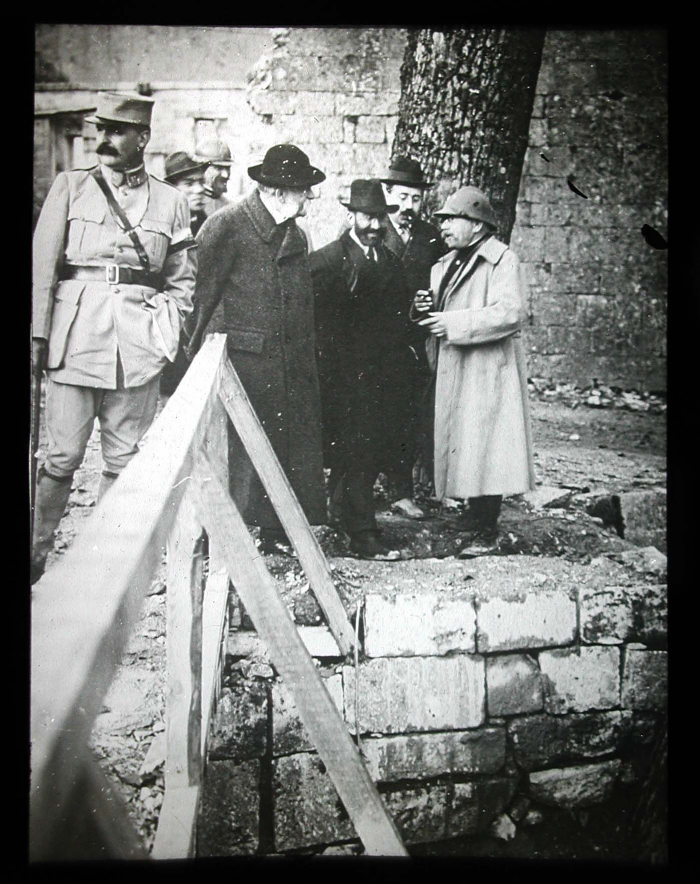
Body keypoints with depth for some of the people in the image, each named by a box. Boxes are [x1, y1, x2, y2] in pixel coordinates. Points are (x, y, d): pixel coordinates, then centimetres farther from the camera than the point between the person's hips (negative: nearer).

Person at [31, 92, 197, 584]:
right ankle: (37, 553, 13)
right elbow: (42, 267, 5)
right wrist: (39, 335, -3)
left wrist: (165, 334, 1)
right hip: (75, 336, -1)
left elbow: (183, 280, 14)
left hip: (138, 347, 1)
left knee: (125, 460, 5)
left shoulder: (170, 202, 10)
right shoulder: (70, 188, 9)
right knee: (62, 456, -1)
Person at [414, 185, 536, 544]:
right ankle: (474, 512, 22)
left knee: (484, 444, -7)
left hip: (487, 371, -8)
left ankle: (487, 526, 1)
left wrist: (452, 323, -21)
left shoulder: (503, 259, -8)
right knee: (460, 444, 11)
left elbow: (508, 314, -20)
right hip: (451, 370, 8)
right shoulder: (447, 263, 20)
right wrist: (425, 308, 2)